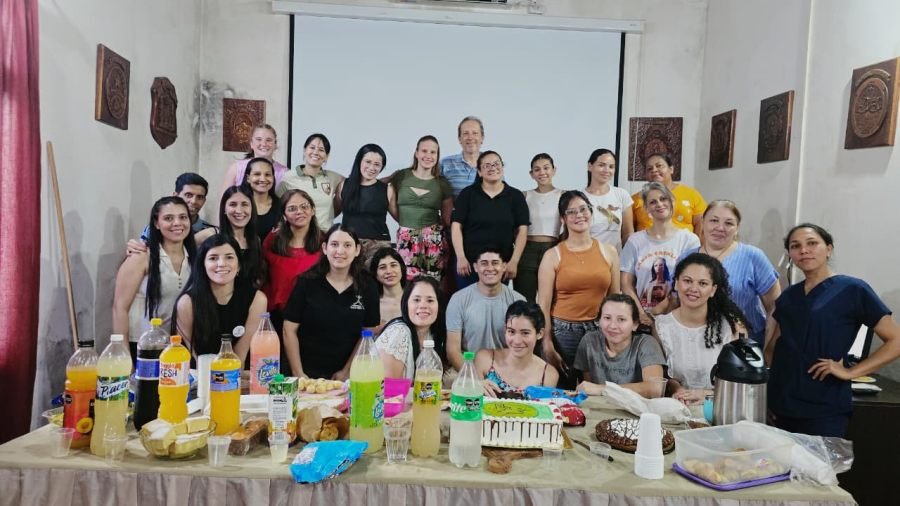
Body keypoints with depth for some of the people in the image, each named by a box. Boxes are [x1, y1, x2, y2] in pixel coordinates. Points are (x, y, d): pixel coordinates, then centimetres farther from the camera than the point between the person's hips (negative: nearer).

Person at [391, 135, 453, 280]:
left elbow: (447, 218, 13)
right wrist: (406, 222, 7)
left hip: (433, 239, 1)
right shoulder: (400, 176, 4)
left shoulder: (442, 183, 7)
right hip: (406, 238, 0)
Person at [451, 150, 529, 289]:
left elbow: (522, 231, 2)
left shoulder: (516, 196, 4)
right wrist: (461, 257, -8)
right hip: (469, 261, 0)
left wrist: (514, 261, -5)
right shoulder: (467, 194, 3)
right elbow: (456, 227, 0)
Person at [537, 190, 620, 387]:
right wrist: (548, 347, -9)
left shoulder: (608, 252, 5)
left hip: (600, 331, 2)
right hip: (562, 332, -2)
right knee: (562, 392, 7)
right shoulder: (553, 256, -3)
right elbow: (543, 305, -5)